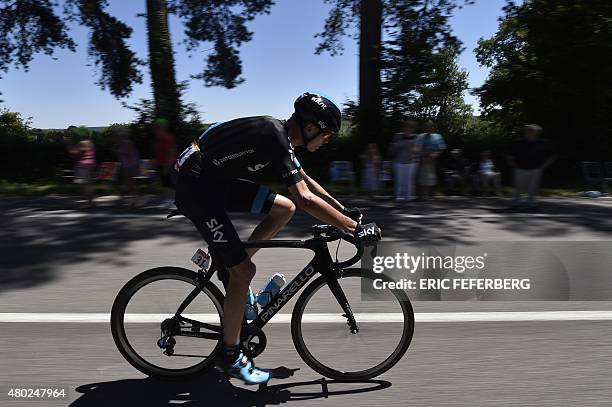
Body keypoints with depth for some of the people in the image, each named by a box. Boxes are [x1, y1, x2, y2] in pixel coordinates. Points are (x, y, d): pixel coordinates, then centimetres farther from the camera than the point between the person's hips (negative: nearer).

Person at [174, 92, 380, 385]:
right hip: (196, 188, -9)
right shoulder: (275, 138, -23)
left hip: (220, 181, 9)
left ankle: (232, 265, 15)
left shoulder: (279, 133, 6)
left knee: (285, 209, 7)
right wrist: (355, 228, -24)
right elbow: (305, 198, -30)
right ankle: (231, 357, 8)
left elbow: (305, 180, 17)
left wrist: (344, 210, 16)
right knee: (244, 271, -8)